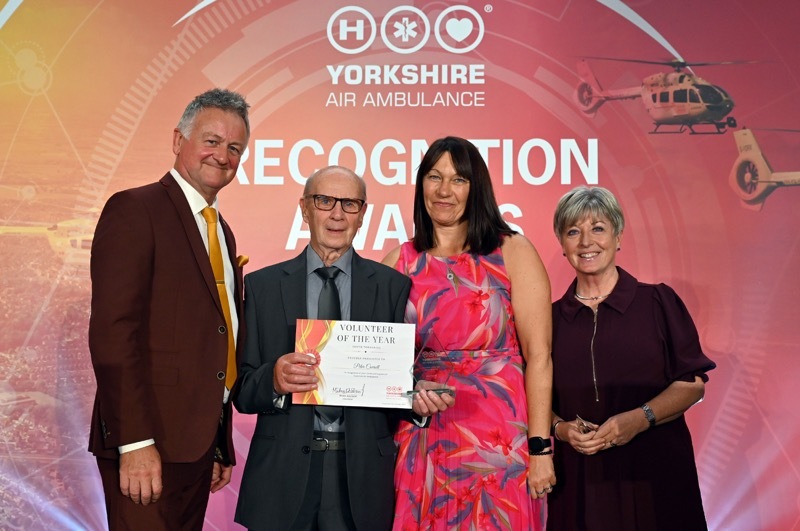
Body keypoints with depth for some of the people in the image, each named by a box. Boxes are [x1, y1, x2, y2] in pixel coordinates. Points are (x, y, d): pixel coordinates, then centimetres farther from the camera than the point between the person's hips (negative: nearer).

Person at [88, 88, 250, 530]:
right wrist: (135, 442, -21)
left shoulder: (222, 232, 16)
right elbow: (112, 332, -17)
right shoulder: (134, 210, -8)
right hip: (148, 444, -7)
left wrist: (222, 444, 16)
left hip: (199, 443, 8)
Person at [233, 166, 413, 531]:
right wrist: (273, 380, -19)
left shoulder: (394, 286, 2)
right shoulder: (262, 285, 3)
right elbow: (242, 390, 1)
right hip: (283, 473, 1)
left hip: (364, 471, 0)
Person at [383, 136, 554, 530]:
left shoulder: (512, 253, -4)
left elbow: (538, 356, -8)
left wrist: (540, 448, -11)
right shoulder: (399, 262, 5)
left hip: (498, 434, -2)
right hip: (423, 440, 3)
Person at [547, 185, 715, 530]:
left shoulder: (658, 302, 0)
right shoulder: (552, 318, 5)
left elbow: (693, 382, -2)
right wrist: (561, 428, -11)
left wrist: (641, 418, -17)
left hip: (656, 475, -1)